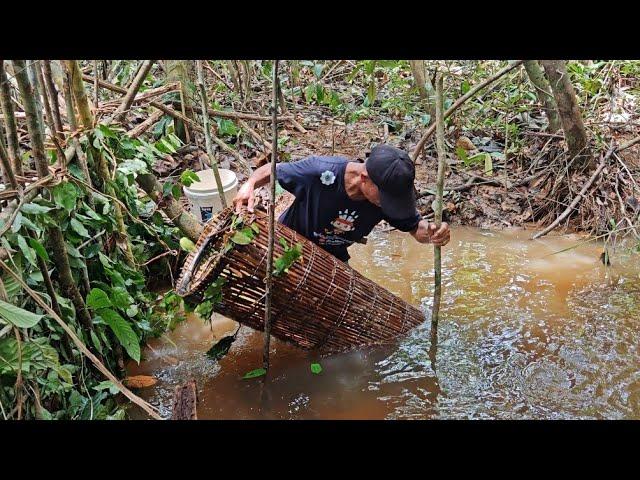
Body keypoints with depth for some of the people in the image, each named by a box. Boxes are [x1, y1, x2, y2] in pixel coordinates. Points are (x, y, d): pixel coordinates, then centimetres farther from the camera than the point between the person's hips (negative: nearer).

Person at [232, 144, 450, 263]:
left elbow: (415, 227, -13)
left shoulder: (390, 192, -27)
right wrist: (249, 185, -41)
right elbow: (271, 170, -21)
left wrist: (432, 233, -37)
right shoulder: (319, 171, -38)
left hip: (333, 257, 4)